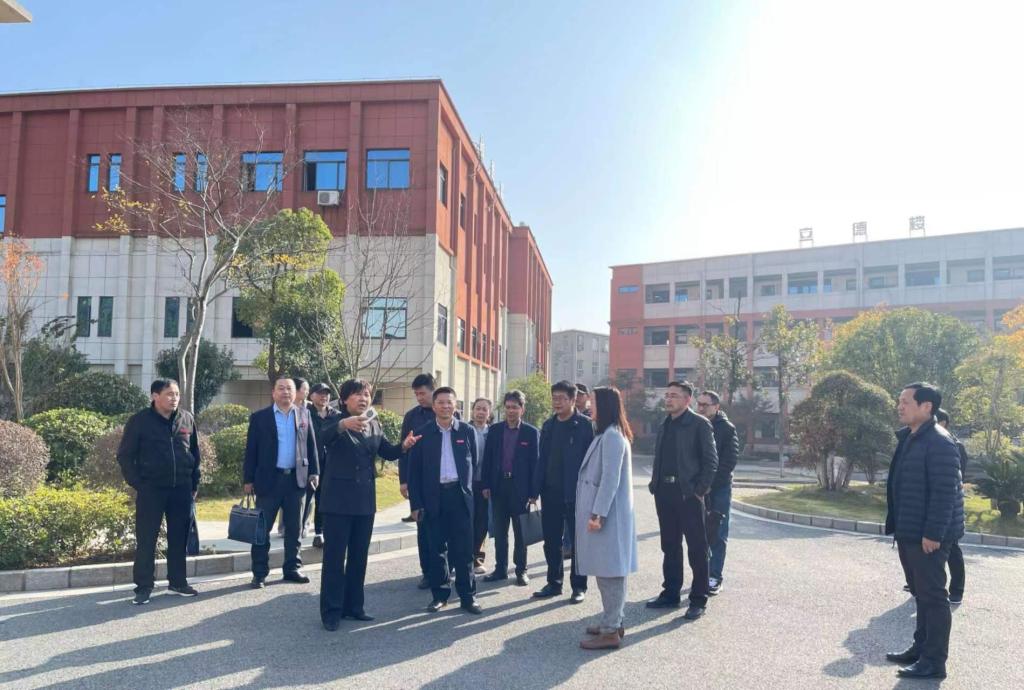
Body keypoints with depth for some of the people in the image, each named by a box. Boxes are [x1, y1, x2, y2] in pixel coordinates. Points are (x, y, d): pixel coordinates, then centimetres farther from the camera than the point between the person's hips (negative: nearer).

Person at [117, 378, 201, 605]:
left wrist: (194, 484, 10)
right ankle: (143, 587, 9)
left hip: (182, 489, 3)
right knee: (146, 539, 0)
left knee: (179, 538, 9)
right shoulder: (139, 421, -4)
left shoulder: (187, 419, 6)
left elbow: (195, 453, 13)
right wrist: (137, 484, -6)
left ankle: (177, 582, 20)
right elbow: (125, 455, 0)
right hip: (151, 489, -3)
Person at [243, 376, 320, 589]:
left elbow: (311, 446, 10)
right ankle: (260, 573, 9)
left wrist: (314, 472, 2)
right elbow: (251, 449, -1)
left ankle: (293, 568, 20)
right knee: (262, 528, 2)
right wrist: (248, 479, -4)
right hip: (269, 479, -3)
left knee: (294, 527, 10)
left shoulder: (303, 417, 8)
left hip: (296, 479, 3)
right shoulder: (259, 417, 0)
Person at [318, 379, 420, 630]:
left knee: (359, 555, 13)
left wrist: (403, 446, -11)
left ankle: (354, 605, 24)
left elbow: (387, 452, 11)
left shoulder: (374, 425, 9)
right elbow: (324, 438, -30)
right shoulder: (336, 421, -9)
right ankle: (331, 611, 5)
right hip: (338, 497, -6)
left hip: (365, 499, 6)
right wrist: (343, 424, -52)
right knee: (334, 555, -1)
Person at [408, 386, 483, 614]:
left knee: (463, 548, 2)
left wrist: (470, 490, 2)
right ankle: (440, 594, 19)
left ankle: (468, 596, 10)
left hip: (460, 495, 0)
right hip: (433, 497, 0)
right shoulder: (423, 433, 2)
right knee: (436, 548, 7)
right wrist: (416, 503, -1)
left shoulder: (467, 431, 4)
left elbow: (474, 464, 8)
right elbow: (414, 470, 3)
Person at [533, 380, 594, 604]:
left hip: (576, 494, -5)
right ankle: (554, 583, 25)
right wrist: (536, 489, 4)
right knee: (551, 541, 12)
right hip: (551, 493, 5)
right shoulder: (548, 426, 9)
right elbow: (542, 459, 10)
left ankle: (579, 586, 18)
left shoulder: (585, 425, -7)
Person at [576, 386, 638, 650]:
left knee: (609, 571, -5)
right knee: (608, 570, 15)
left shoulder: (612, 436, -16)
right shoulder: (606, 435, 15)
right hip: (603, 512, 10)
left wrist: (598, 514, -22)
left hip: (607, 515, -10)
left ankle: (610, 631, 1)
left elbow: (610, 479, -21)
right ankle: (612, 621, 24)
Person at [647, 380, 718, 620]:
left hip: (688, 494, -6)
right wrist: (656, 485, 8)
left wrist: (700, 490, -12)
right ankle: (670, 594, 24)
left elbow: (711, 460, -8)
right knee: (670, 546, 14)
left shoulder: (699, 424, -6)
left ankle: (698, 600, 10)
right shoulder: (663, 427, 15)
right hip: (665, 493, 7)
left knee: (696, 548, 2)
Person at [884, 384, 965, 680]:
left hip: (928, 535, -9)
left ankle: (934, 662, 8)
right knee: (921, 594, 18)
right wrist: (899, 526, 18)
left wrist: (933, 533, -23)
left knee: (932, 596, 0)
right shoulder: (909, 439, 12)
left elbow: (944, 493, -22)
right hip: (909, 532, 9)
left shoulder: (939, 442, -18)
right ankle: (921, 648, 29)